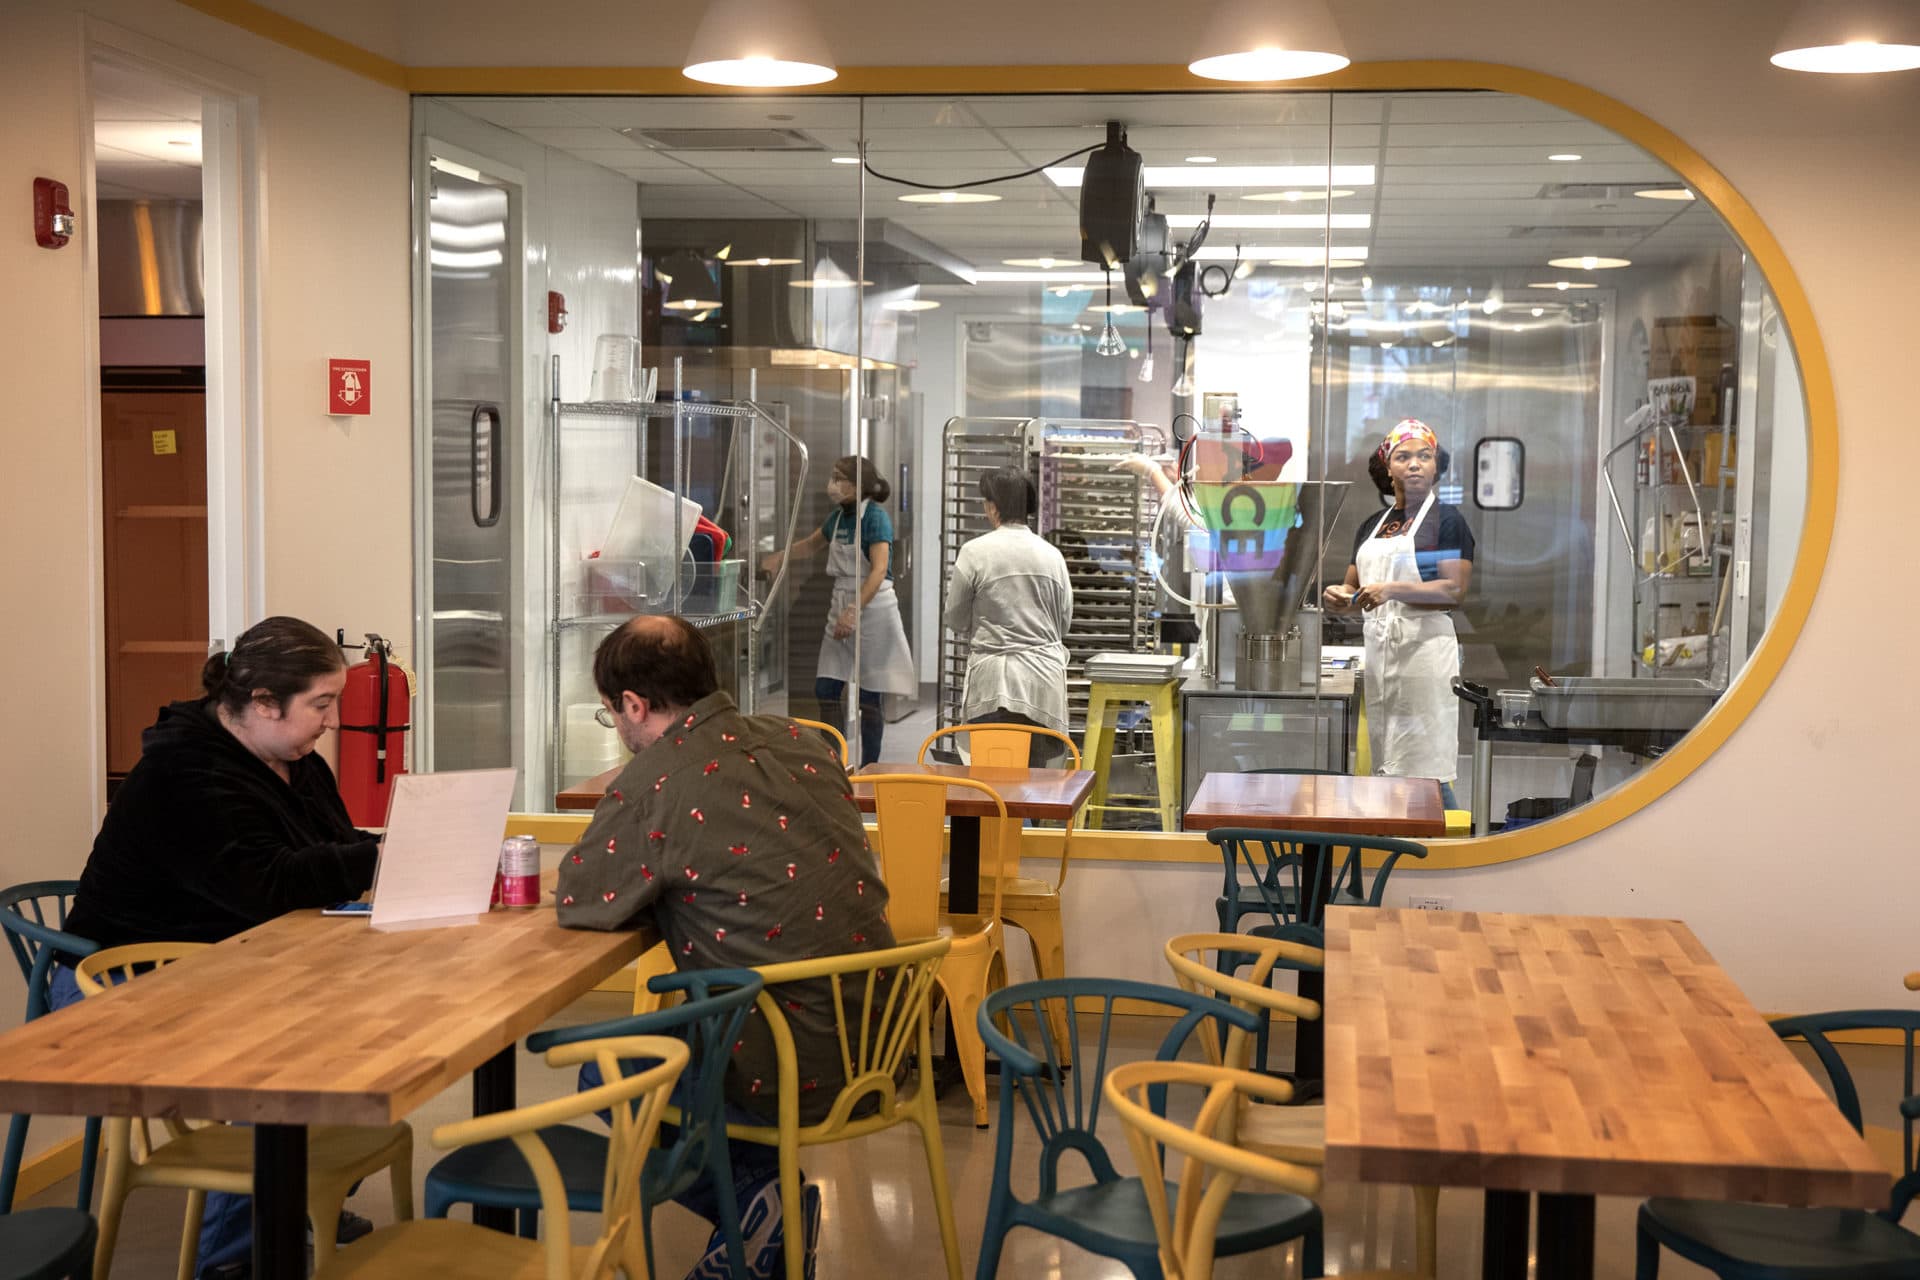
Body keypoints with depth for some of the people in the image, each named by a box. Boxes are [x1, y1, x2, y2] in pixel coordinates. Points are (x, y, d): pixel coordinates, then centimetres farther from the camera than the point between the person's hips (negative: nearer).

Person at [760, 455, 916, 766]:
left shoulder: (874, 517, -14)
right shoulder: (838, 516, 9)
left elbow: (879, 571, -25)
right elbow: (812, 544, 30)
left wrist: (853, 611, -34)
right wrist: (780, 556, 14)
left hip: (873, 608, -7)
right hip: (842, 606, 8)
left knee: (869, 697, 0)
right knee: (826, 690, 4)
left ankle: (868, 770, 10)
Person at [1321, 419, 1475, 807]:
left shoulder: (1447, 520, -2)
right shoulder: (1371, 526, 18)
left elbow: (1455, 590, -12)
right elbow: (1355, 587, 23)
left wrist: (1392, 590, -21)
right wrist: (1338, 597, -1)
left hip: (1423, 647, -7)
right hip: (1376, 646, 7)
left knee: (1424, 772, -9)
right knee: (1385, 768, 7)